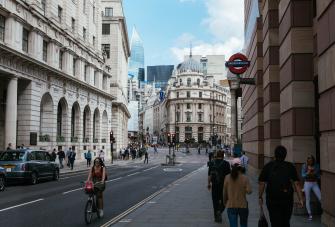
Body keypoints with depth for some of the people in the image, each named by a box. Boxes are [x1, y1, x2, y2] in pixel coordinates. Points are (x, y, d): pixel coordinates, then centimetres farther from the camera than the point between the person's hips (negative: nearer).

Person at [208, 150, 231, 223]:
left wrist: (209, 183, 10)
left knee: (215, 200, 10)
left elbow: (209, 175, 1)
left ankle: (216, 217, 14)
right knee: (223, 199, 13)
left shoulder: (211, 163, -1)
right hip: (223, 184, -2)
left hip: (214, 185, 2)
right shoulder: (226, 163, -7)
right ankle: (220, 211, -12)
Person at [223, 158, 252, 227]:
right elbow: (249, 191, -16)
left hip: (231, 206, 0)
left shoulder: (227, 178, -6)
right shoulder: (244, 178, -10)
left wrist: (225, 202, 15)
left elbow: (224, 192, 1)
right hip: (243, 205, 0)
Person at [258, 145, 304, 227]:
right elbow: (296, 184, -4)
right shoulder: (290, 167, 0)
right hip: (288, 199, 2)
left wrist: (260, 197, 7)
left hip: (272, 200, -2)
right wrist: (300, 199, -1)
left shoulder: (268, 167, -2)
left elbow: (262, 183, -2)